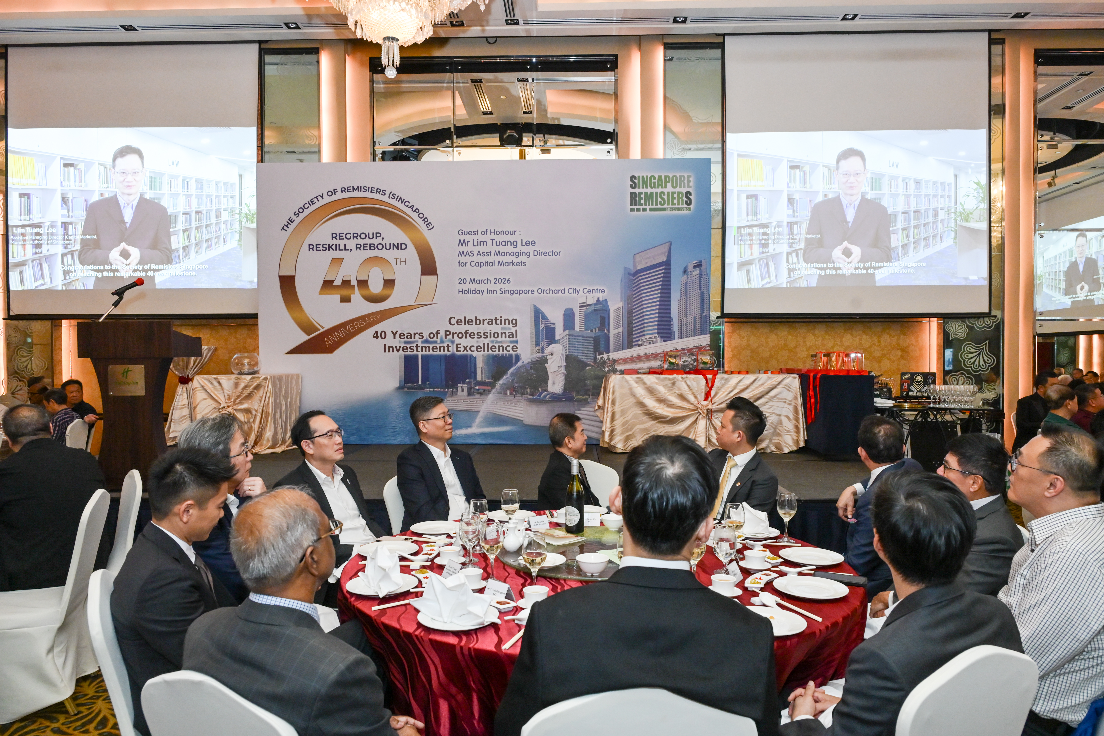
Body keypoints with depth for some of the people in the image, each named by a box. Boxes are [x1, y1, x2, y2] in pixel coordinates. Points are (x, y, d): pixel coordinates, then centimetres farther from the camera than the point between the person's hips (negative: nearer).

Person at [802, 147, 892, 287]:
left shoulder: (879, 211, 3)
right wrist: (832, 256, -24)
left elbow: (885, 255, -1)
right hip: (828, 283, -1)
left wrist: (861, 254, -21)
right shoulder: (820, 209, 1)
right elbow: (809, 253, -4)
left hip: (864, 283, 1)